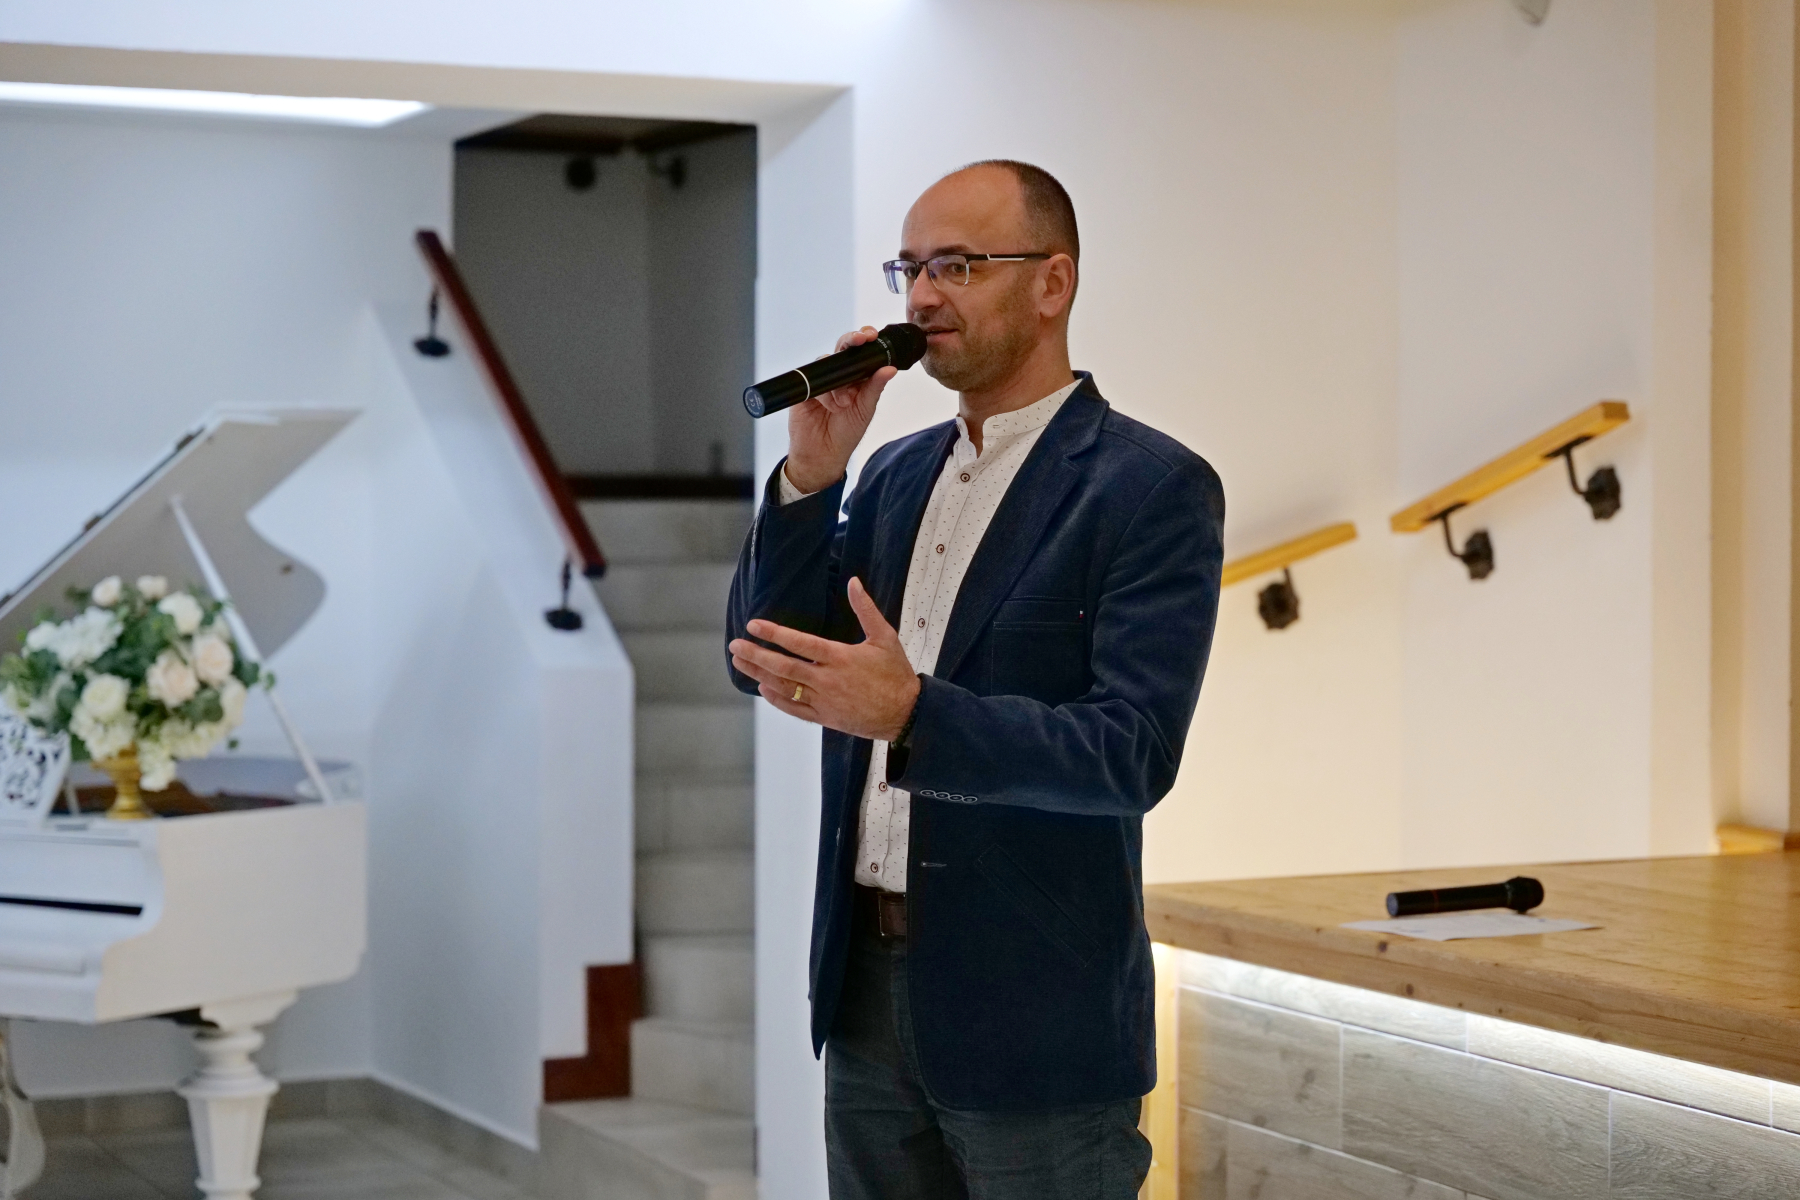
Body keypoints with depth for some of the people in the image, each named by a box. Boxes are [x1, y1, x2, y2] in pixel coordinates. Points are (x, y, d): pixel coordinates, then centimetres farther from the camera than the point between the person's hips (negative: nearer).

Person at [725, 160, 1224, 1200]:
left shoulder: (1154, 486, -11)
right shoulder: (898, 470, 11)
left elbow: (1133, 754, -20)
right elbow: (763, 659, 7)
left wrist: (910, 714, -33)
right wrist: (812, 474, -6)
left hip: (1033, 1010, -6)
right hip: (866, 978, 6)